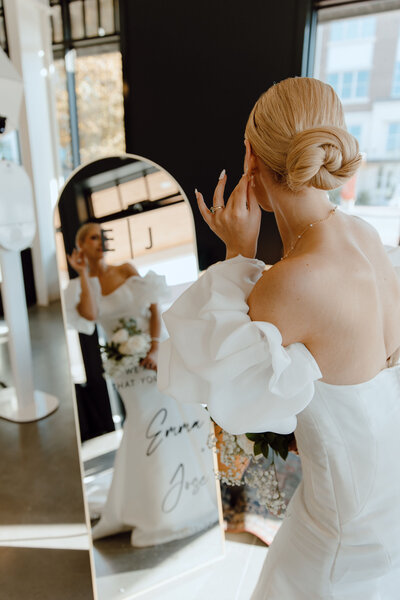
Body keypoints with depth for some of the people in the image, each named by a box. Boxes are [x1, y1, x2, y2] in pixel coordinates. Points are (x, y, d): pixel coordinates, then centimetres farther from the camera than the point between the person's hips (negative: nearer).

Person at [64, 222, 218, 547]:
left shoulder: (126, 270, -1)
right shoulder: (80, 286, 2)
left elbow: (155, 308, -6)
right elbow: (89, 315, -20)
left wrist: (154, 350, -17)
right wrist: (83, 274, -14)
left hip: (154, 351, 0)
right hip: (124, 361, 0)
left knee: (171, 416, 6)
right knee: (145, 424, 5)